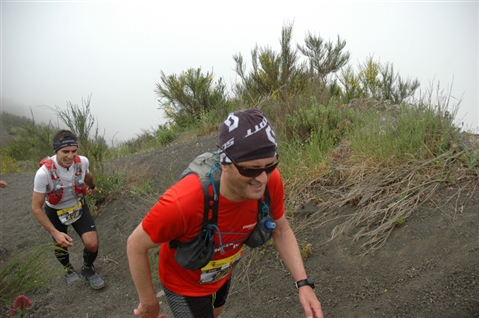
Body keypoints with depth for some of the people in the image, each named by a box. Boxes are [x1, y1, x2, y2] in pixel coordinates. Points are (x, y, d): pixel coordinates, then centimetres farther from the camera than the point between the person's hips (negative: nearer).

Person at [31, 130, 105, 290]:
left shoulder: (83, 162, -24)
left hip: (78, 206, 2)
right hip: (55, 211, -1)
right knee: (61, 246, 16)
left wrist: (92, 187, 25)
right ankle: (68, 269, 52)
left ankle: (87, 269, 22)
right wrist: (55, 233, -29)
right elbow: (36, 208, -23)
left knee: (92, 244, -13)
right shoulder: (44, 173, -34)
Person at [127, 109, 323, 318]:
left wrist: (303, 283, -20)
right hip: (185, 284, -5)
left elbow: (281, 231, -11)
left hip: (222, 274, 6)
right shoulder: (183, 202, -44)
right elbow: (136, 245, -25)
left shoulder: (271, 182, -30)